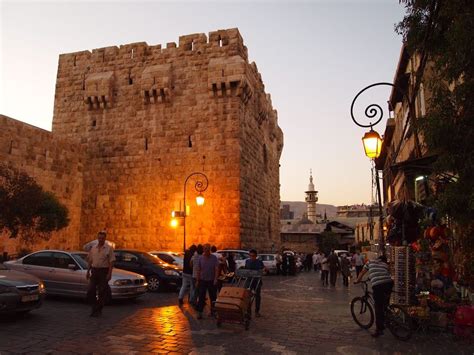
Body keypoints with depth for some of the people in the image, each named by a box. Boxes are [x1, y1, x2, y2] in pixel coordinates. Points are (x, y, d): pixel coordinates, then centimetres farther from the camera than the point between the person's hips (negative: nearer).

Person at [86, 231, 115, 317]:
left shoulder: (109, 248, -5)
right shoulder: (93, 248, 9)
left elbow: (111, 262, -9)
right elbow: (90, 261, 15)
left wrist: (109, 273, -16)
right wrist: (88, 271, 11)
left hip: (104, 271, -4)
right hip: (94, 270, 4)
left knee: (102, 292, 1)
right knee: (90, 290, 1)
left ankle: (98, 310, 14)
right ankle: (94, 307, 20)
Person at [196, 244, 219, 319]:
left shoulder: (214, 258, -5)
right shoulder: (200, 258, 0)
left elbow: (216, 269, -8)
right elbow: (198, 270, 5)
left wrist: (215, 279, -17)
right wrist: (197, 280, 4)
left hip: (212, 281, 0)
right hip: (202, 280, 0)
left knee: (213, 297, 9)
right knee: (201, 297, -2)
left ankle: (213, 311, 25)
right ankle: (200, 313, 3)